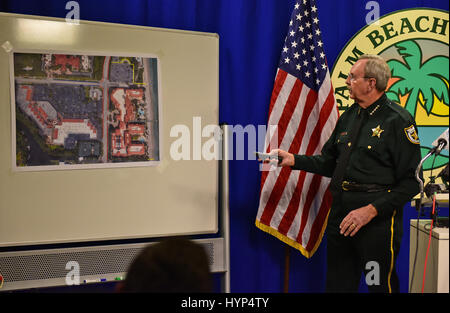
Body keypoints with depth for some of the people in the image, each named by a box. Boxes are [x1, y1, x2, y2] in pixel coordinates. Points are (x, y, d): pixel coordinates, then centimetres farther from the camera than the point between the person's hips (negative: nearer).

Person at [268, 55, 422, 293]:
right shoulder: (349, 116, 14)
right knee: (337, 284, 16)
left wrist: (371, 210, -19)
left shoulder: (398, 120, -9)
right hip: (340, 217, 7)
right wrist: (293, 160, 7)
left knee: (380, 286, 3)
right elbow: (330, 163, 20)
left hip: (378, 220, -7)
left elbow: (411, 181, -12)